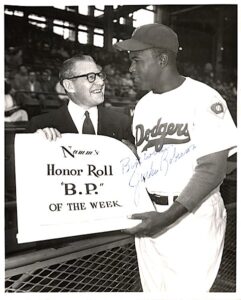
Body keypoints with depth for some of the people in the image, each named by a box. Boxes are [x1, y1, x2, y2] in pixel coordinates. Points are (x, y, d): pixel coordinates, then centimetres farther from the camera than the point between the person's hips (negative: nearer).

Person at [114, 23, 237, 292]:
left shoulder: (203, 98, -12)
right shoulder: (143, 105, 9)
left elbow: (212, 169, -16)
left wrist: (170, 216, -24)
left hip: (193, 214, -6)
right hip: (149, 213, 6)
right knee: (152, 288, 16)